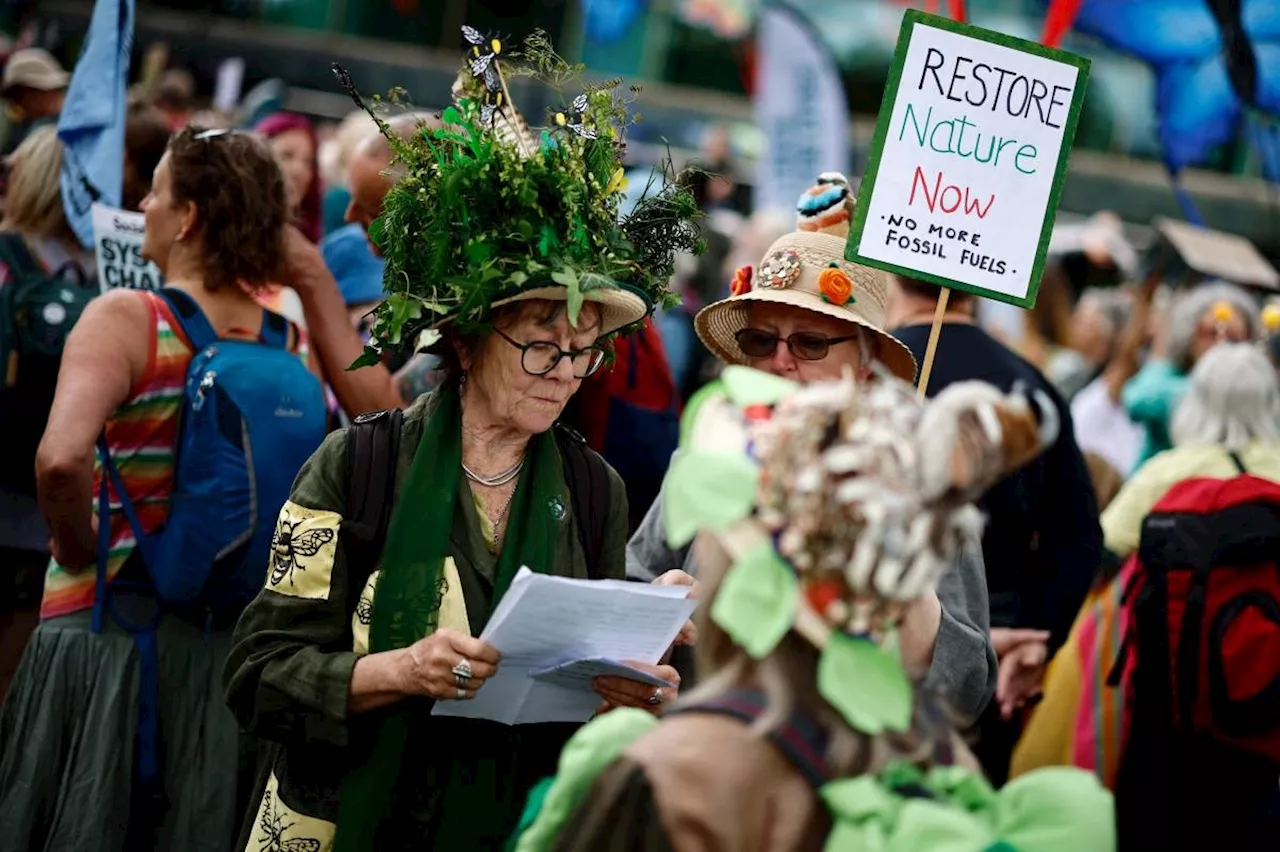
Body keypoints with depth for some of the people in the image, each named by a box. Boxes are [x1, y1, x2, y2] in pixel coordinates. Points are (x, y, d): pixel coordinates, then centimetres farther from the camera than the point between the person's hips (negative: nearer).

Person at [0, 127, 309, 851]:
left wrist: (78, 550, -12)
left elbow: (61, 459, -28)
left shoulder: (124, 320, -14)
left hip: (101, 621, -5)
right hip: (223, 635, 5)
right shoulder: (286, 338, 1)